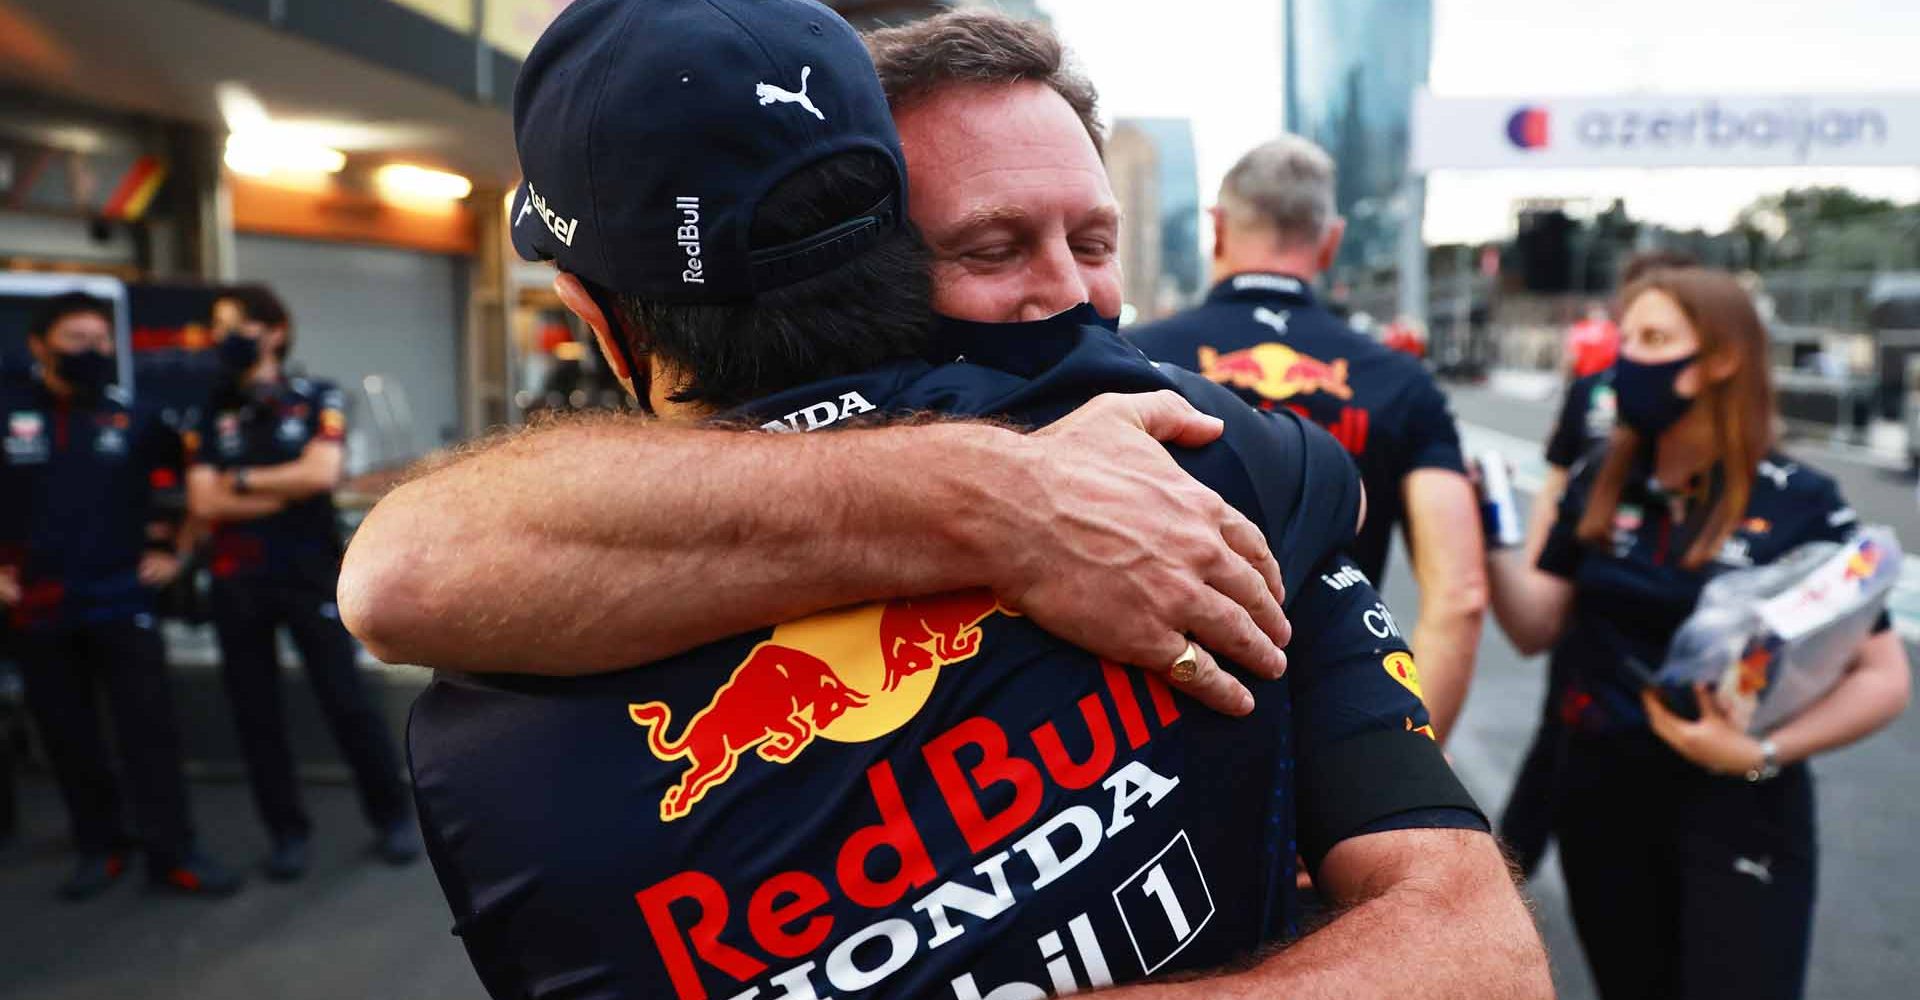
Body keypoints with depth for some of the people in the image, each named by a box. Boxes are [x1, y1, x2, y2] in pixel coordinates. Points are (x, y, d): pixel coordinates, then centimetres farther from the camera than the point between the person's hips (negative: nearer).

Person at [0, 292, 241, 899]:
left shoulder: (132, 418, 4)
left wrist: (171, 549, 10)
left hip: (122, 600, 0)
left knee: (149, 729, -2)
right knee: (66, 735, 9)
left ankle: (172, 853, 4)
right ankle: (99, 847, 24)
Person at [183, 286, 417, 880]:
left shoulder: (318, 401, 1)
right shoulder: (209, 415, 7)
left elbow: (321, 473, -15)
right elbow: (203, 502, -5)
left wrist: (244, 480, -6)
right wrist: (286, 490, -10)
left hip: (312, 575, -3)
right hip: (237, 583, 3)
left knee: (347, 698, -1)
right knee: (255, 711, 7)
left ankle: (392, 817, 13)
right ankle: (288, 832, 19)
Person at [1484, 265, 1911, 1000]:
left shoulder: (1798, 503, -12)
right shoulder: (1598, 484, 0)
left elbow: (1885, 678, -10)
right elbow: (1536, 628, -1)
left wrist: (1763, 754, -22)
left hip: (1738, 809, -4)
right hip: (1600, 794, 4)